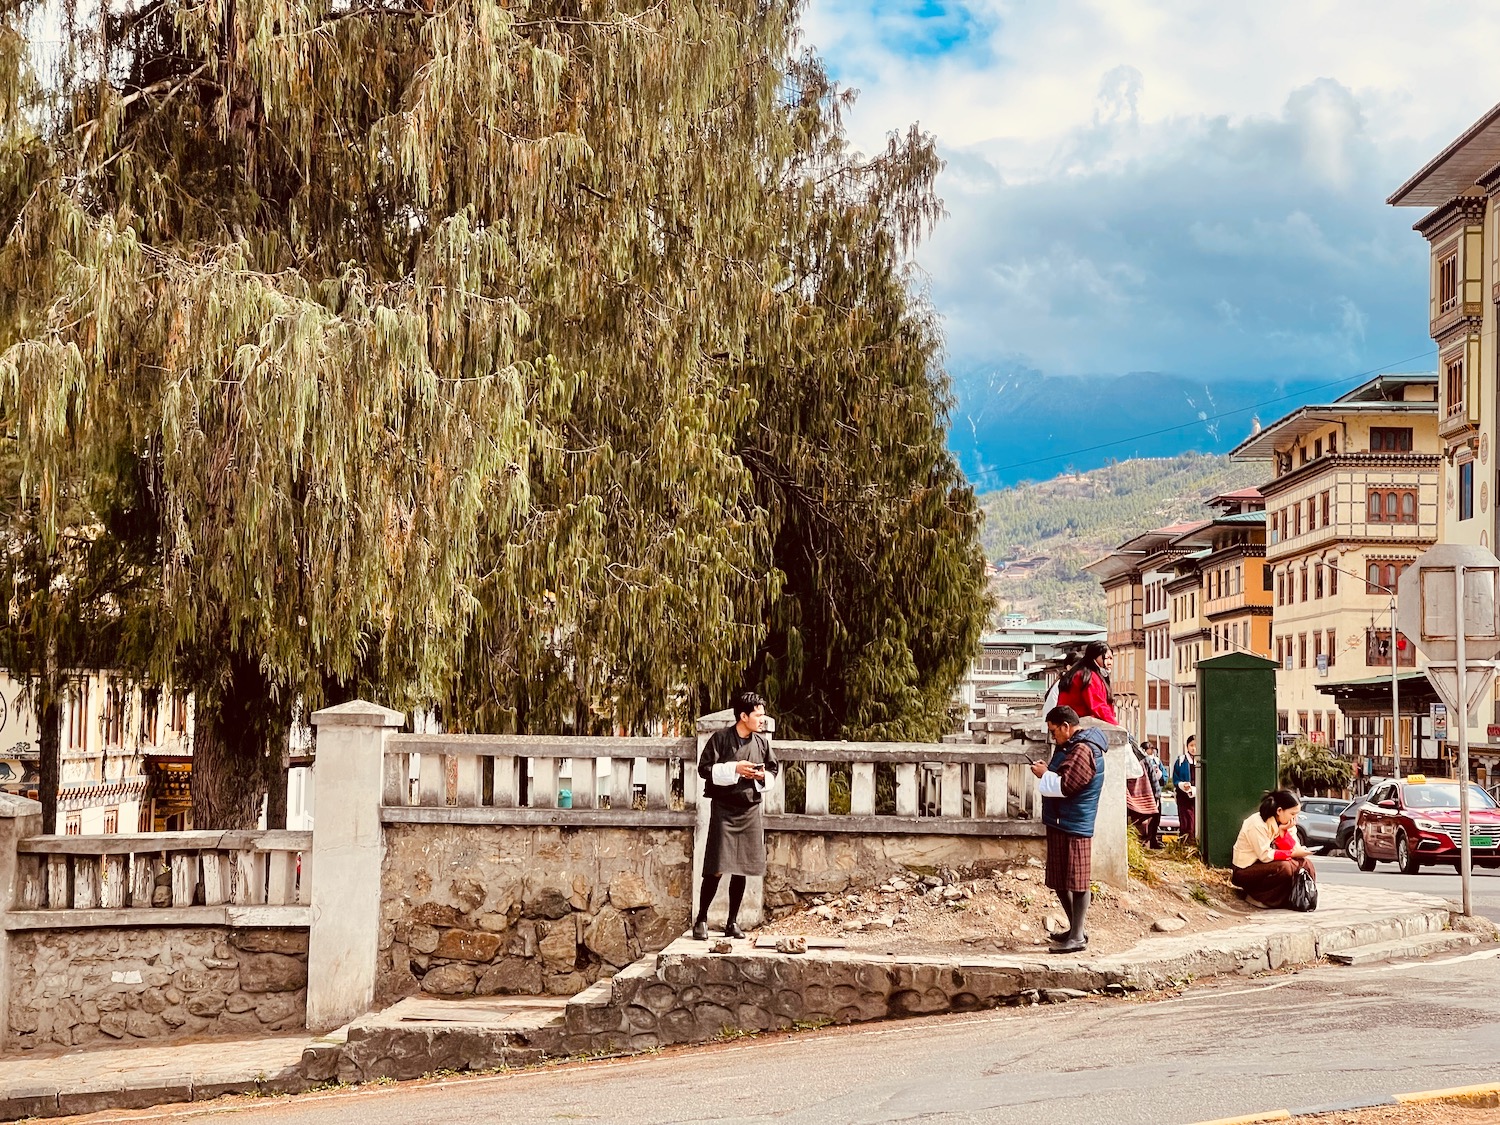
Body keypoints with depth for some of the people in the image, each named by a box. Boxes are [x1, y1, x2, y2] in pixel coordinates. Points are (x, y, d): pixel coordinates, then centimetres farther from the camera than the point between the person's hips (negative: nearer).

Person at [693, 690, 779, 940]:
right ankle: (701, 919, 5)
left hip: (750, 810, 5)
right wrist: (734, 769, -17)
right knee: (716, 869, -8)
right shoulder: (721, 738, -7)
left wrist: (763, 776, -3)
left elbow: (774, 767, 18)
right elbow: (704, 768, -8)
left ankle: (733, 922, 19)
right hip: (724, 808, -5)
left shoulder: (762, 741, 6)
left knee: (742, 868, 8)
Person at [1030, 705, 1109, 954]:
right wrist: (1047, 768, 5)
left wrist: (1044, 774, -9)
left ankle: (1077, 937, -1)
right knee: (1059, 881, 15)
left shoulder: (1083, 751, -18)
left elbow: (1065, 785, -24)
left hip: (1074, 827, -11)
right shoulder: (1069, 746, 16)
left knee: (1076, 881, -5)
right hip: (1059, 822, 11)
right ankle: (1074, 928, 26)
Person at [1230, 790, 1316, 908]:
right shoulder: (1257, 824, -23)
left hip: (1265, 865, 8)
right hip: (1245, 870, -8)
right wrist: (1293, 854, -25)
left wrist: (1283, 831, -18)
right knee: (1284, 868, -31)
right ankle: (1255, 897, -15)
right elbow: (1265, 855, -26)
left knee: (1307, 864, -7)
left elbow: (1293, 849, -6)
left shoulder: (1282, 824, 1)